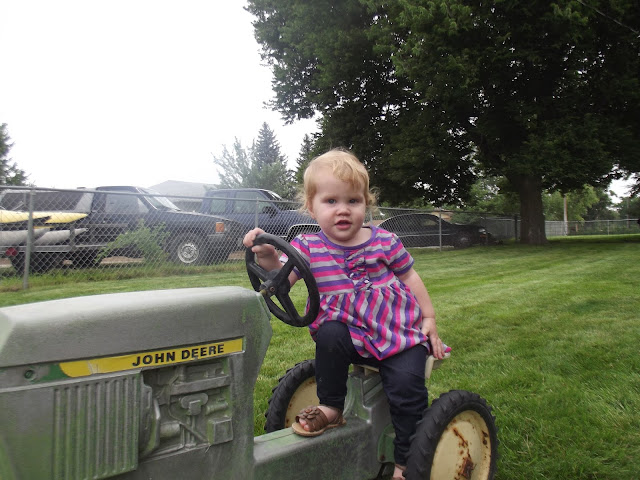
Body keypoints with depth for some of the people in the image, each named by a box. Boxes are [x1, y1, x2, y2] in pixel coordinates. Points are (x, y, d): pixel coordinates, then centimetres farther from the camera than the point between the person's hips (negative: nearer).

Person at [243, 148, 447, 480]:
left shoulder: (384, 242, -1)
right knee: (329, 335, -30)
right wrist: (267, 257, -33)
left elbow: (409, 277, 10)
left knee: (406, 382, -19)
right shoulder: (307, 247, -2)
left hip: (400, 330, 0)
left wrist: (429, 319, 7)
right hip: (350, 331, 1)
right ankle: (331, 408, -5)